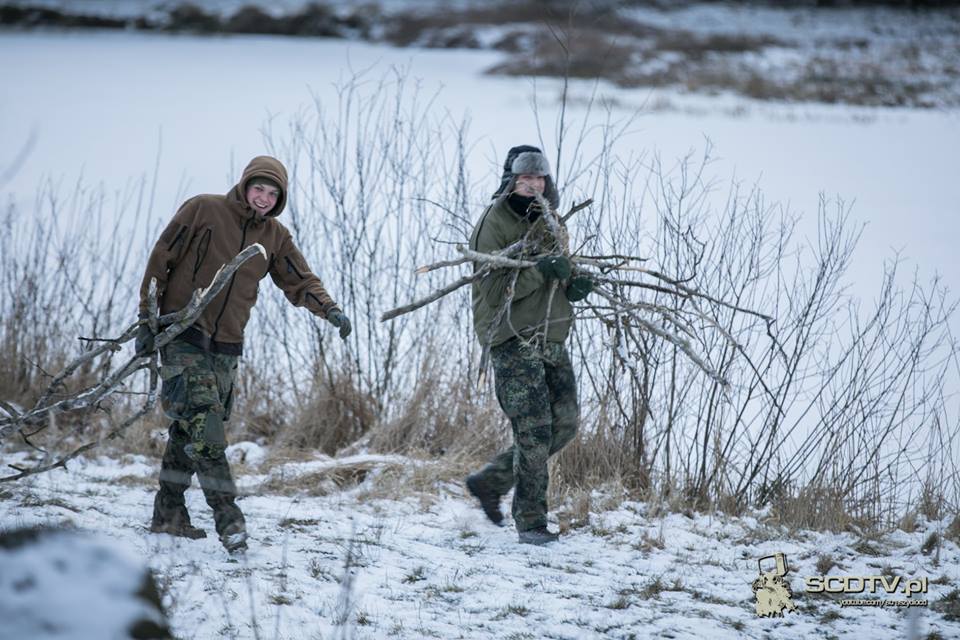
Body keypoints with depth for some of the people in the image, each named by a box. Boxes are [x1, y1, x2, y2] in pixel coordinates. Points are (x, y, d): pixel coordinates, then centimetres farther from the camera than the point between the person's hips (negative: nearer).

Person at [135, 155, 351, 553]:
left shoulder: (275, 237, 8)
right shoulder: (203, 211, -6)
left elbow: (300, 282, 7)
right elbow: (161, 260, -3)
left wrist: (329, 310, -13)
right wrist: (146, 318, -5)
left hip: (226, 347, 5)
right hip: (182, 336, -5)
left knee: (190, 430, 10)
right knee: (204, 423, -18)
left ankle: (168, 513, 19)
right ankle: (227, 517, -23)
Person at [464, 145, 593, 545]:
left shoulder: (549, 222, 15)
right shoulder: (493, 224, -8)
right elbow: (494, 291, -16)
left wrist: (575, 286, -2)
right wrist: (538, 272, -29)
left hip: (552, 339, 7)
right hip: (513, 342, -7)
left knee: (565, 423, 5)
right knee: (534, 430, -10)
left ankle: (490, 482, 21)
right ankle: (531, 522, 0)